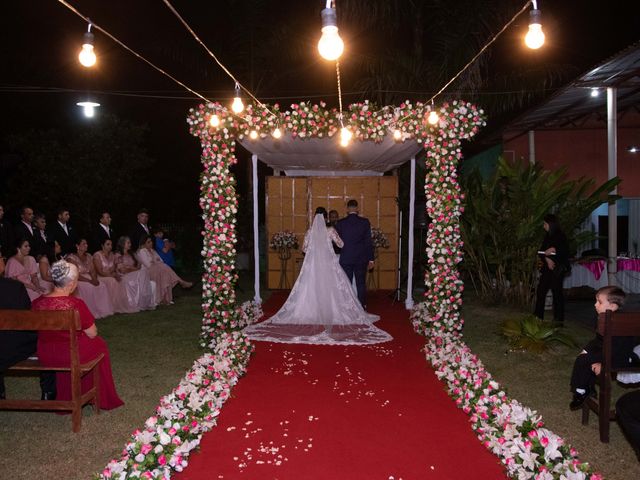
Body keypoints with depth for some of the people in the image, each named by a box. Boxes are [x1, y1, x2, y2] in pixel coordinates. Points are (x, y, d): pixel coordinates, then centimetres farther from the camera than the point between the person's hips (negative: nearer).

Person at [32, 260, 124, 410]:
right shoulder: (76, 304, -23)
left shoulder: (37, 303, -9)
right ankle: (101, 397, 38)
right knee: (99, 343, 24)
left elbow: (40, 331, 8)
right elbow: (92, 333, -13)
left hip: (44, 357, 5)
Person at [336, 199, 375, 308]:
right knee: (361, 284, 8)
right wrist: (371, 259, 2)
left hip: (345, 258, 0)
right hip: (361, 259, 0)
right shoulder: (365, 222, -4)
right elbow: (369, 242, -3)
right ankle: (362, 307, 9)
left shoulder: (341, 223, -4)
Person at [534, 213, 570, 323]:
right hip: (547, 268, 7)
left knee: (557, 291, -3)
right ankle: (538, 316, 14)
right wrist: (547, 259, -9)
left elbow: (565, 252, -11)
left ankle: (559, 318, 5)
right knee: (540, 290, 6)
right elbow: (541, 251, 8)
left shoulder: (560, 236, -8)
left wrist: (554, 250, -17)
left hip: (557, 269, -7)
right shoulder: (547, 236, 12)